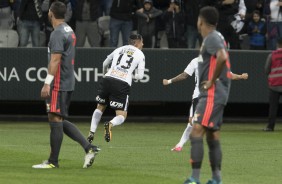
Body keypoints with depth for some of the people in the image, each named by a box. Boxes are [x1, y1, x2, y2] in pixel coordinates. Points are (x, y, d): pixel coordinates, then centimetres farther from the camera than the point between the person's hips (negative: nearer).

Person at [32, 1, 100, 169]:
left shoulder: (58, 34, -14)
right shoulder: (69, 31, 16)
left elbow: (55, 60, -21)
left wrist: (47, 83, -23)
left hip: (58, 84, -10)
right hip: (68, 82, 10)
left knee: (55, 119, -6)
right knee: (60, 120, 13)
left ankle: (53, 161, -4)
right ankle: (89, 147, 5)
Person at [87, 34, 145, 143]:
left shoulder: (119, 49, 20)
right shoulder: (140, 55, 10)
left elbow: (105, 63, 32)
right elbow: (140, 76, 4)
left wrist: (105, 73, 52)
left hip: (107, 80, 4)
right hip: (123, 84, -4)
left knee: (100, 107, 24)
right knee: (122, 116, 4)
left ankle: (91, 132, 12)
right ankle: (110, 124, -29)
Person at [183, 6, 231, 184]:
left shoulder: (211, 38, -13)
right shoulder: (217, 37, 17)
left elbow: (222, 57, -30)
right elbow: (223, 59, 29)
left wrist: (212, 81, -21)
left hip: (212, 93, -11)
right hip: (217, 94, 11)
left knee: (197, 132, -16)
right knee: (212, 135, 14)